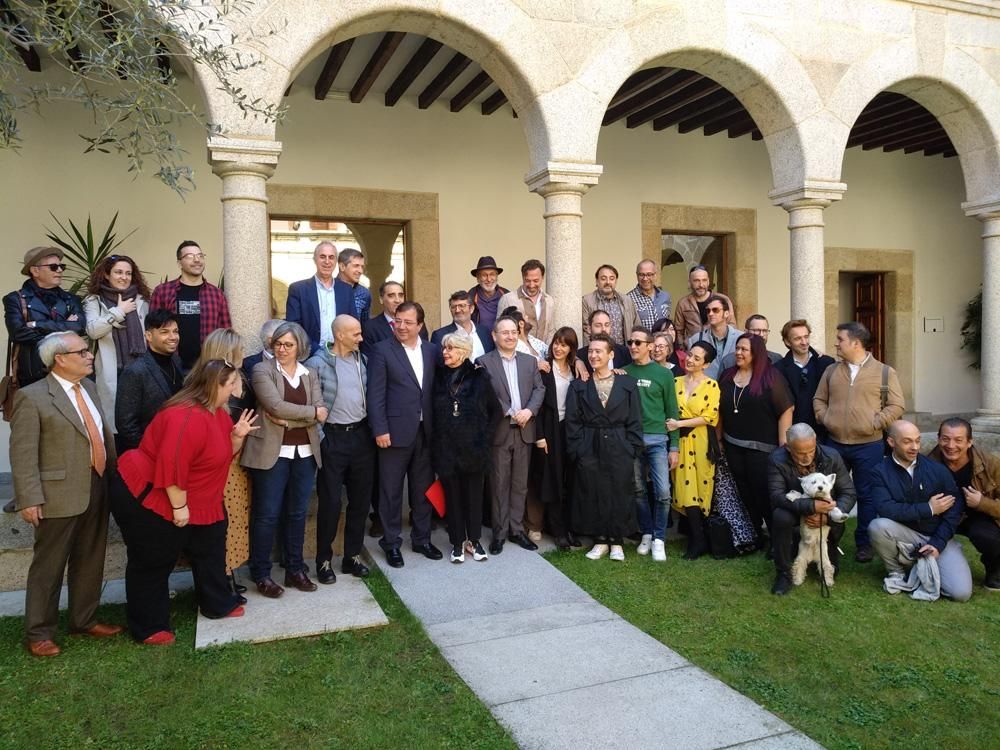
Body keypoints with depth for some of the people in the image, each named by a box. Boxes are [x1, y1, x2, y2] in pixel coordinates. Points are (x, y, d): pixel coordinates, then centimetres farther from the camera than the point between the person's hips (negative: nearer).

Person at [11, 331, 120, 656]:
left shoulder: (88, 387, 10)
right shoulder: (32, 397, -12)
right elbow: (23, 454, -14)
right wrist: (30, 499, -18)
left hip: (97, 489, 7)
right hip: (60, 495, -7)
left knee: (90, 563, 18)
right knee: (48, 566, 8)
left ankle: (85, 620, 34)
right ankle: (39, 632, 23)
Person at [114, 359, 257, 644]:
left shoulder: (218, 412, 3)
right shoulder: (187, 417, -29)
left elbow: (222, 454, 11)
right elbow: (171, 466, -33)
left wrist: (237, 435, -9)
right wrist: (179, 506, -26)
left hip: (189, 499, 10)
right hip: (146, 497, -10)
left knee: (208, 547, 14)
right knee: (152, 563, 3)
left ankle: (218, 604, 29)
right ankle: (148, 628, 17)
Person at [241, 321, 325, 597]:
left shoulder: (310, 375, 10)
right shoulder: (262, 370, -2)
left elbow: (322, 414, -2)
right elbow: (276, 406, -15)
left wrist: (289, 419, -13)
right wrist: (311, 411, -8)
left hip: (305, 453, 4)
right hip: (272, 453, -4)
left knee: (297, 513, 11)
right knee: (267, 514, 1)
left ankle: (295, 569, 23)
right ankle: (261, 574, 13)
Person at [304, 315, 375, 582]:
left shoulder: (363, 360, 7)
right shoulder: (317, 363, -9)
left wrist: (373, 429, 9)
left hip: (361, 436, 5)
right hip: (333, 439, -5)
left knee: (360, 499, 10)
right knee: (330, 502, 0)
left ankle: (352, 556, 24)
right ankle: (324, 560, 15)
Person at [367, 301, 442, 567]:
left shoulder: (432, 350, 8)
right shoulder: (382, 350, -5)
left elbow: (436, 388, 10)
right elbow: (375, 394, -9)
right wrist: (380, 430, -14)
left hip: (426, 431, 4)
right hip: (396, 432, -4)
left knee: (423, 488, 14)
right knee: (391, 490, 7)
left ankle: (422, 538, 28)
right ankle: (391, 542, 21)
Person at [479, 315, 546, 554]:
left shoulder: (530, 361, 12)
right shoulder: (484, 362, -2)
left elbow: (539, 388, 7)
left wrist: (529, 410, -10)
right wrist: (509, 414, -15)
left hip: (524, 431, 4)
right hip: (498, 431, -4)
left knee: (520, 484, 10)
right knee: (499, 484, 3)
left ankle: (516, 529, 20)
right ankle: (500, 532, 12)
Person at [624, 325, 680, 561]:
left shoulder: (663, 373, 2)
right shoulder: (624, 372, 7)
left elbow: (672, 412, 3)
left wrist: (674, 446, -1)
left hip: (657, 439, -2)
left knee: (663, 492, -7)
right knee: (638, 490, 7)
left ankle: (659, 539, 7)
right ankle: (646, 534, 23)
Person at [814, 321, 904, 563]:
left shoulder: (884, 372, -3)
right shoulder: (831, 371, 8)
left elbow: (897, 405, -5)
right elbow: (819, 399, 14)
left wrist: (874, 423, -12)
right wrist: (824, 420, -2)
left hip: (868, 446, -3)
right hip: (834, 444, 3)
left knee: (867, 496, 6)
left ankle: (864, 543, 19)